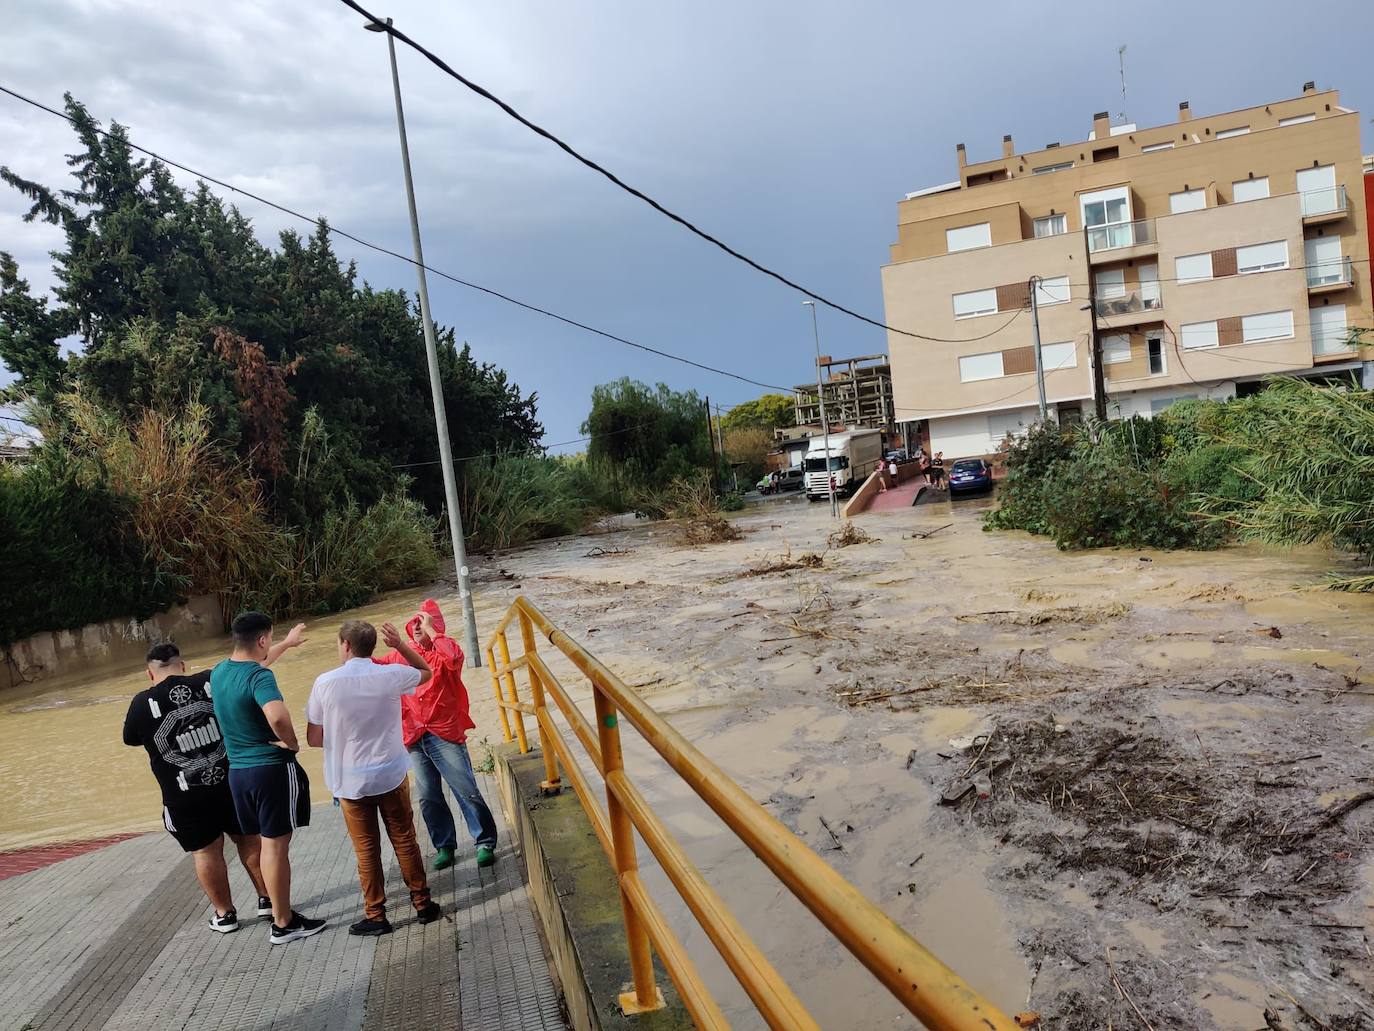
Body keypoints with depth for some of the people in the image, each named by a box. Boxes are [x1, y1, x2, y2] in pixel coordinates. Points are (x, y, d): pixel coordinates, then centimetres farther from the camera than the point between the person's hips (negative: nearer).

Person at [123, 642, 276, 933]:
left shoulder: (143, 703, -11)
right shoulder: (210, 682, -7)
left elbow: (130, 738, 8)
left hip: (186, 799, -2)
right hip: (232, 782, 2)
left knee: (206, 853, 12)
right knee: (249, 839, 16)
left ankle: (225, 914, 23)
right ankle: (267, 899, 26)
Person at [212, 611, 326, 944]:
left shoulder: (217, 672, 6)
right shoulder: (259, 676, -21)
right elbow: (278, 717, -40)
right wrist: (292, 743, -20)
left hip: (237, 770, 8)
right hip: (272, 768, -8)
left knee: (267, 843, 18)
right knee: (276, 845, 2)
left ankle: (278, 910, 29)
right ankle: (284, 924, 13)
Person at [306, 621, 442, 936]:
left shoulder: (325, 683, -12)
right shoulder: (390, 675, -10)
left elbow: (313, 739, -6)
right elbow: (426, 671, 12)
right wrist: (400, 644, 4)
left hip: (349, 782, -1)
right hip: (391, 776, 1)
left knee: (366, 851, 12)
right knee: (405, 842, 14)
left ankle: (375, 916, 20)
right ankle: (423, 904, 23)